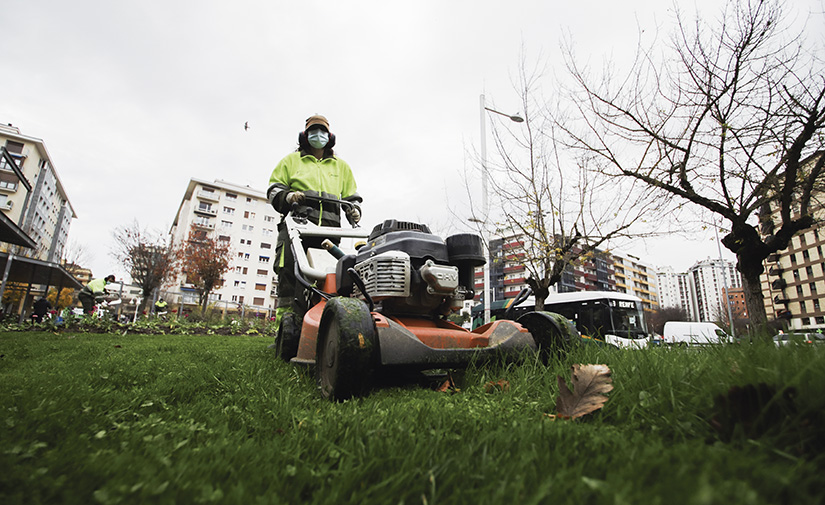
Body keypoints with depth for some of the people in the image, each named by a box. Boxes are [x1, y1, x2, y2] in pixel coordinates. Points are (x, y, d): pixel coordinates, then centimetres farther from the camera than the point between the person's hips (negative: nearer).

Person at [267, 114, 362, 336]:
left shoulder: (341, 166, 30)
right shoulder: (291, 160, 24)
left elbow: (351, 195, 29)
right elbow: (274, 189, 18)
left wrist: (354, 210, 7)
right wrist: (288, 196, -5)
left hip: (329, 227, 2)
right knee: (289, 275, -15)